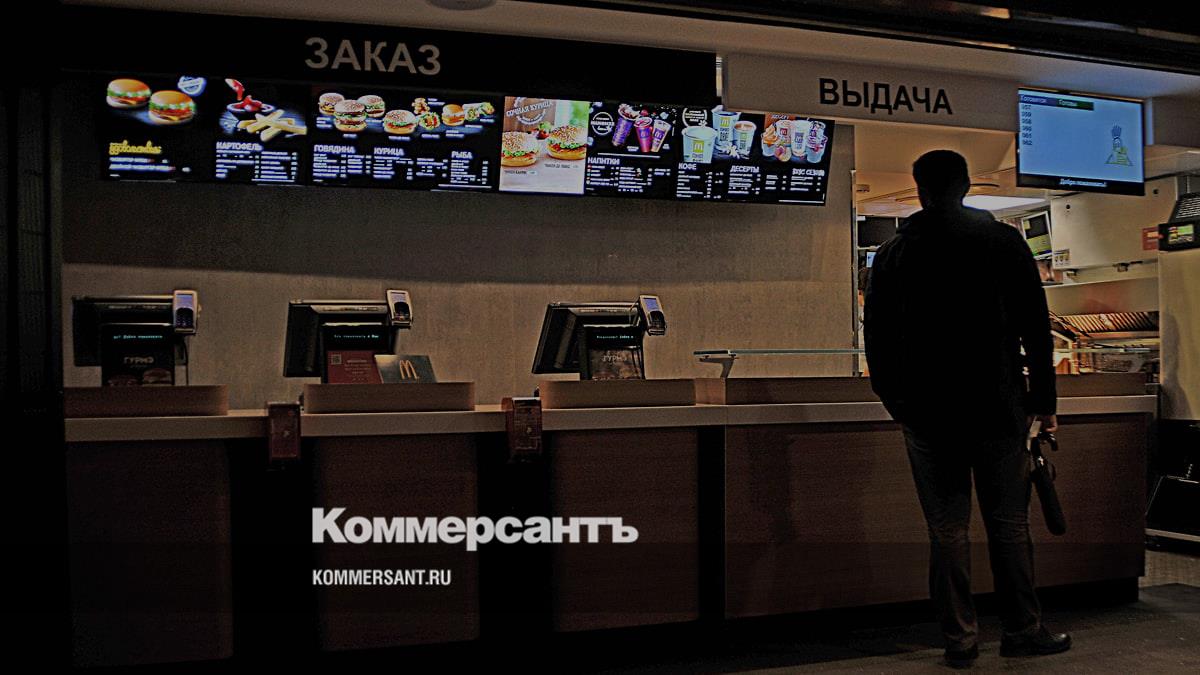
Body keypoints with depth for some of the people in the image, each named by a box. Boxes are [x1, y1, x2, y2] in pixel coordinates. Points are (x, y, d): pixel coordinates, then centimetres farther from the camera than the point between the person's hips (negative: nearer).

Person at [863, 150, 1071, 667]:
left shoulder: (893, 252, 2)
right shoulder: (1005, 242, 1)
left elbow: (877, 337, 4)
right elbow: (1036, 328, 0)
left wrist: (896, 402, 14)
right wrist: (1043, 399, 7)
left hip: (928, 411, 0)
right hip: (998, 406, 0)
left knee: (947, 528, 5)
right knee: (1009, 522, 10)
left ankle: (960, 639, 9)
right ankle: (1022, 630, 18)